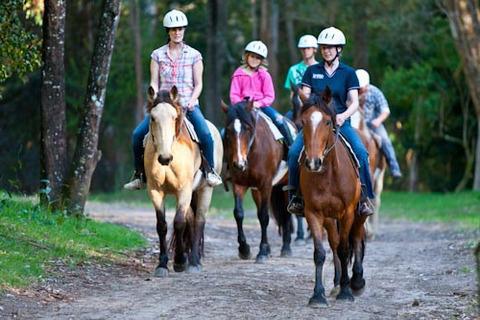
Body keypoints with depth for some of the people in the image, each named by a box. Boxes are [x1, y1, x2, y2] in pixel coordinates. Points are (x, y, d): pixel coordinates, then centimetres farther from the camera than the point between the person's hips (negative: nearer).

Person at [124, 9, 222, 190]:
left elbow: (198, 84, 4)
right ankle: (139, 176, 1)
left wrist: (191, 101, -13)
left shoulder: (194, 55, 4)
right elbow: (154, 83, 5)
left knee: (205, 135, -27)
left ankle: (210, 172, -8)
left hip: (188, 105, -2)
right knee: (138, 134, -15)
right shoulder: (158, 55, 6)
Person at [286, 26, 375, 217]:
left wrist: (344, 115, -20)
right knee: (294, 152, -24)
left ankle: (365, 197, -17)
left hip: (340, 122, -1)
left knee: (360, 151, -26)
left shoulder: (348, 73, 7)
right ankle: (295, 195, -10)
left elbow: (354, 102, 1)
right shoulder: (312, 71, 12)